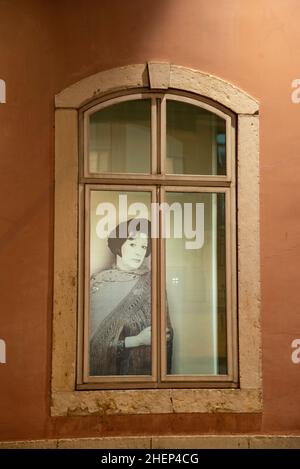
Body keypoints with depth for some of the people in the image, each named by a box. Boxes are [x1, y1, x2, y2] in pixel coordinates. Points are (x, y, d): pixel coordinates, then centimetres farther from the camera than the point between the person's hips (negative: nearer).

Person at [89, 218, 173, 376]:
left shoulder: (153, 283, 2)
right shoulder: (98, 284, -4)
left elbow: (167, 335, 6)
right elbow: (92, 342, -6)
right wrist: (136, 341, -14)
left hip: (149, 369, 2)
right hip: (110, 370, -2)